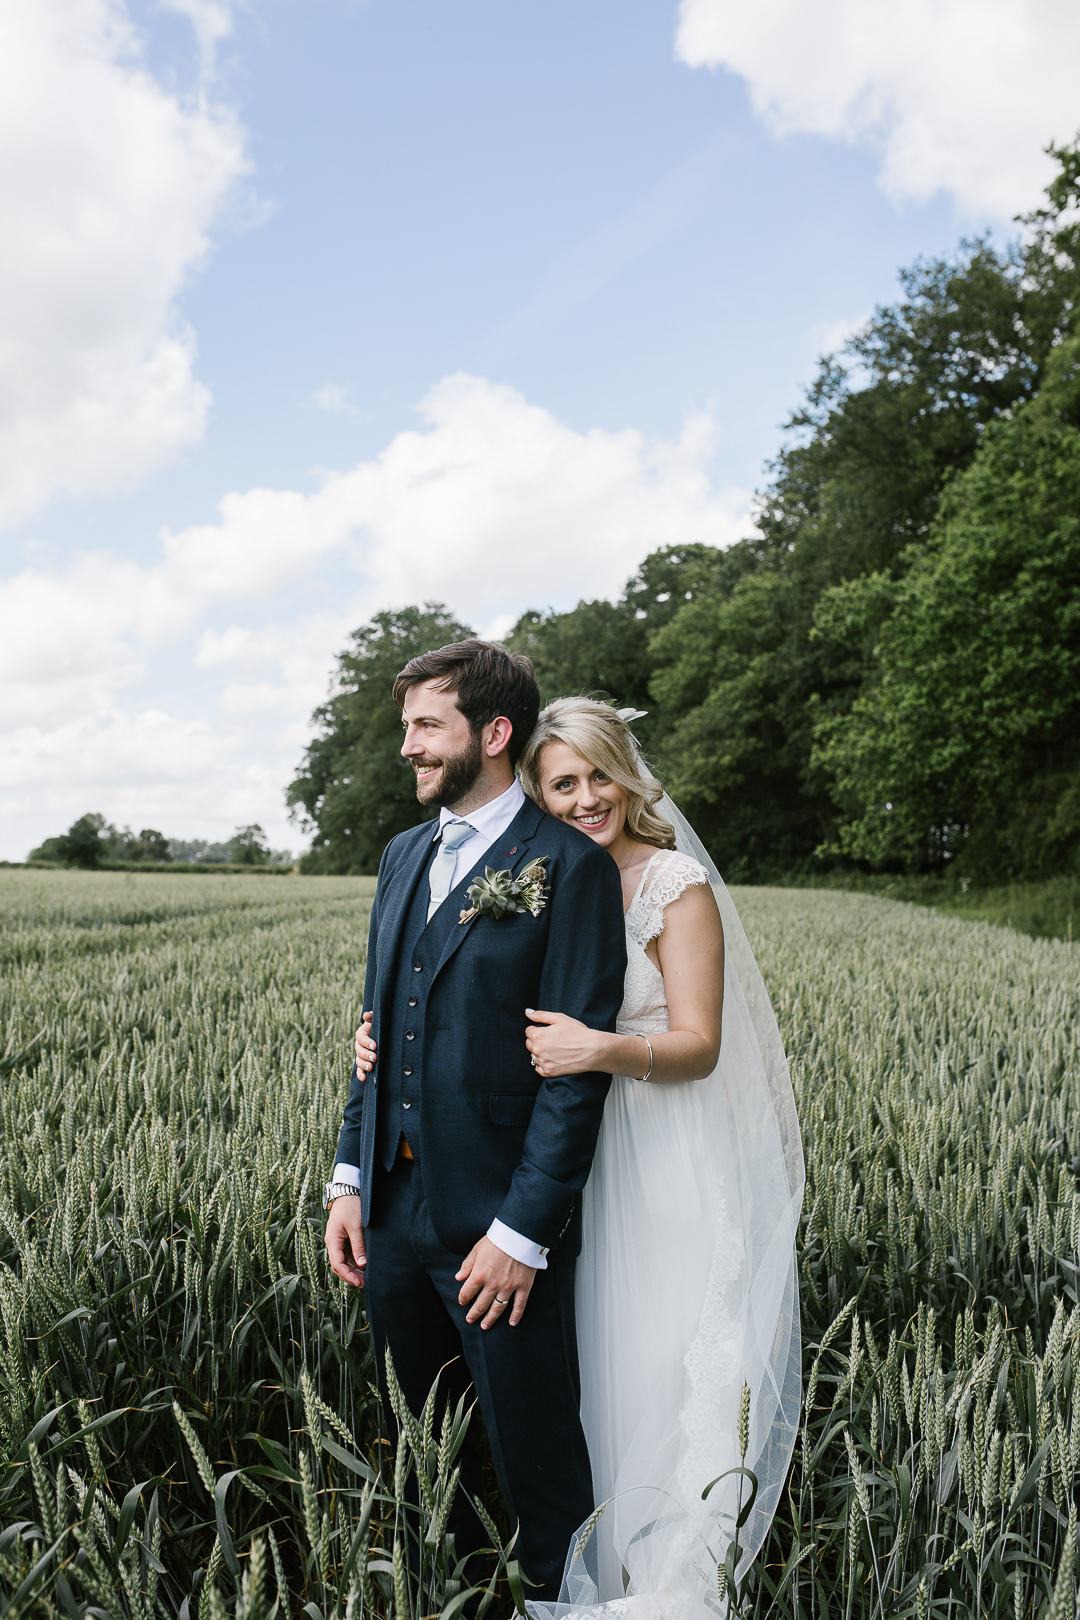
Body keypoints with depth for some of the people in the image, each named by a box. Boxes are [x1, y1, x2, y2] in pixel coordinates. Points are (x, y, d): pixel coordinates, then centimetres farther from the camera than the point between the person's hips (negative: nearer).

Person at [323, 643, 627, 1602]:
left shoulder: (569, 864, -12)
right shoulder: (404, 855, 11)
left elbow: (579, 1063, -15)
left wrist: (523, 1231, -17)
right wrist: (350, 1181, 9)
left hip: (497, 1219, -7)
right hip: (393, 1208, 7)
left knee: (537, 1462, 7)